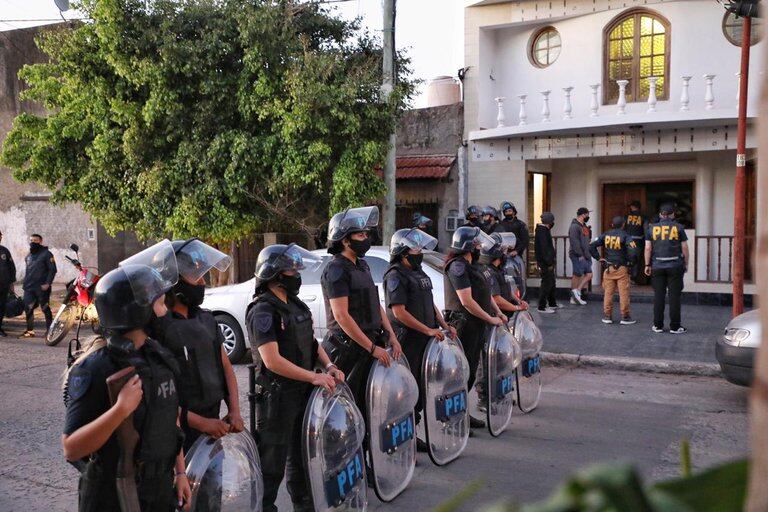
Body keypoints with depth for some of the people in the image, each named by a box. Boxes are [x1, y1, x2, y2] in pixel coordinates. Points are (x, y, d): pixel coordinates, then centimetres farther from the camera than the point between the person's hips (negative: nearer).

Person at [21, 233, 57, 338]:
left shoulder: (46, 254, -5)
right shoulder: (28, 256, 18)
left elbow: (52, 269, -10)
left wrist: (47, 283, -17)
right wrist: (25, 283, 16)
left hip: (42, 287, -7)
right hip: (29, 288, 7)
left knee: (45, 309, -1)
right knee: (28, 309, 5)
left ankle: (49, 330, 6)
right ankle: (30, 330, 14)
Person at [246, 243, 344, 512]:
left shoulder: (295, 305, 10)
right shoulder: (263, 311, -18)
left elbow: (310, 341, 18)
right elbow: (272, 361, -25)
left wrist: (328, 365, 0)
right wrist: (314, 377, -23)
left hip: (304, 393, 9)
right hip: (277, 397, -9)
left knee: (301, 454, 22)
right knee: (272, 462, 1)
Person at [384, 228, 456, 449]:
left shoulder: (419, 272, 17)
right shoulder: (395, 276, -13)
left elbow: (430, 304, 22)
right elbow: (399, 312, -20)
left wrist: (444, 325, 8)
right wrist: (428, 330, -18)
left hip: (425, 340, 9)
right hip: (408, 341, -9)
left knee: (421, 388, 14)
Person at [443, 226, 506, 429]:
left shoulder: (474, 265, 15)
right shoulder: (458, 266, -17)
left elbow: (486, 292, 24)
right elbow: (467, 301, -21)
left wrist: (498, 313, 12)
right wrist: (490, 319, -14)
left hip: (477, 325, 10)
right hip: (464, 324, -10)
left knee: (471, 369, 14)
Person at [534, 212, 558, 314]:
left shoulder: (543, 230, 15)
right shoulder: (542, 231, -18)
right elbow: (544, 248, -23)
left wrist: (551, 261, 18)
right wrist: (549, 263, -23)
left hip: (547, 262, 11)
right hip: (545, 263, -11)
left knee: (551, 282, 19)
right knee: (546, 283, -6)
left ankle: (552, 304, 31)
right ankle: (541, 307, -1)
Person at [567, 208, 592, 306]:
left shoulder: (584, 226, 16)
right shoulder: (574, 226, -13)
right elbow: (574, 242, -20)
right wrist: (580, 255, -20)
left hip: (585, 255, 9)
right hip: (577, 256, -9)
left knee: (589, 275, 5)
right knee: (577, 275, -3)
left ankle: (577, 291, 10)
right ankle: (574, 297, 6)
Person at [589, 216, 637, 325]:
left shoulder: (605, 235, 3)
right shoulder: (625, 235, -7)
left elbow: (591, 246, -3)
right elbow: (633, 250, -18)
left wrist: (598, 258, 4)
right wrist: (631, 262, -3)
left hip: (608, 268, 3)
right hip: (622, 268, -3)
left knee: (608, 293, 8)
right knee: (624, 293, 2)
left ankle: (607, 316, 12)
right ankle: (625, 317, 6)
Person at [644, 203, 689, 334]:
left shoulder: (652, 228, 3)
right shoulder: (678, 227, 0)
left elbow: (648, 248, 1)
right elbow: (684, 248, 0)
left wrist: (647, 265, 6)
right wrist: (686, 264, 10)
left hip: (657, 266, 1)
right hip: (675, 266, -1)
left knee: (658, 296, 6)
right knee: (674, 296, 2)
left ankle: (658, 325, 10)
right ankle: (675, 327, 5)